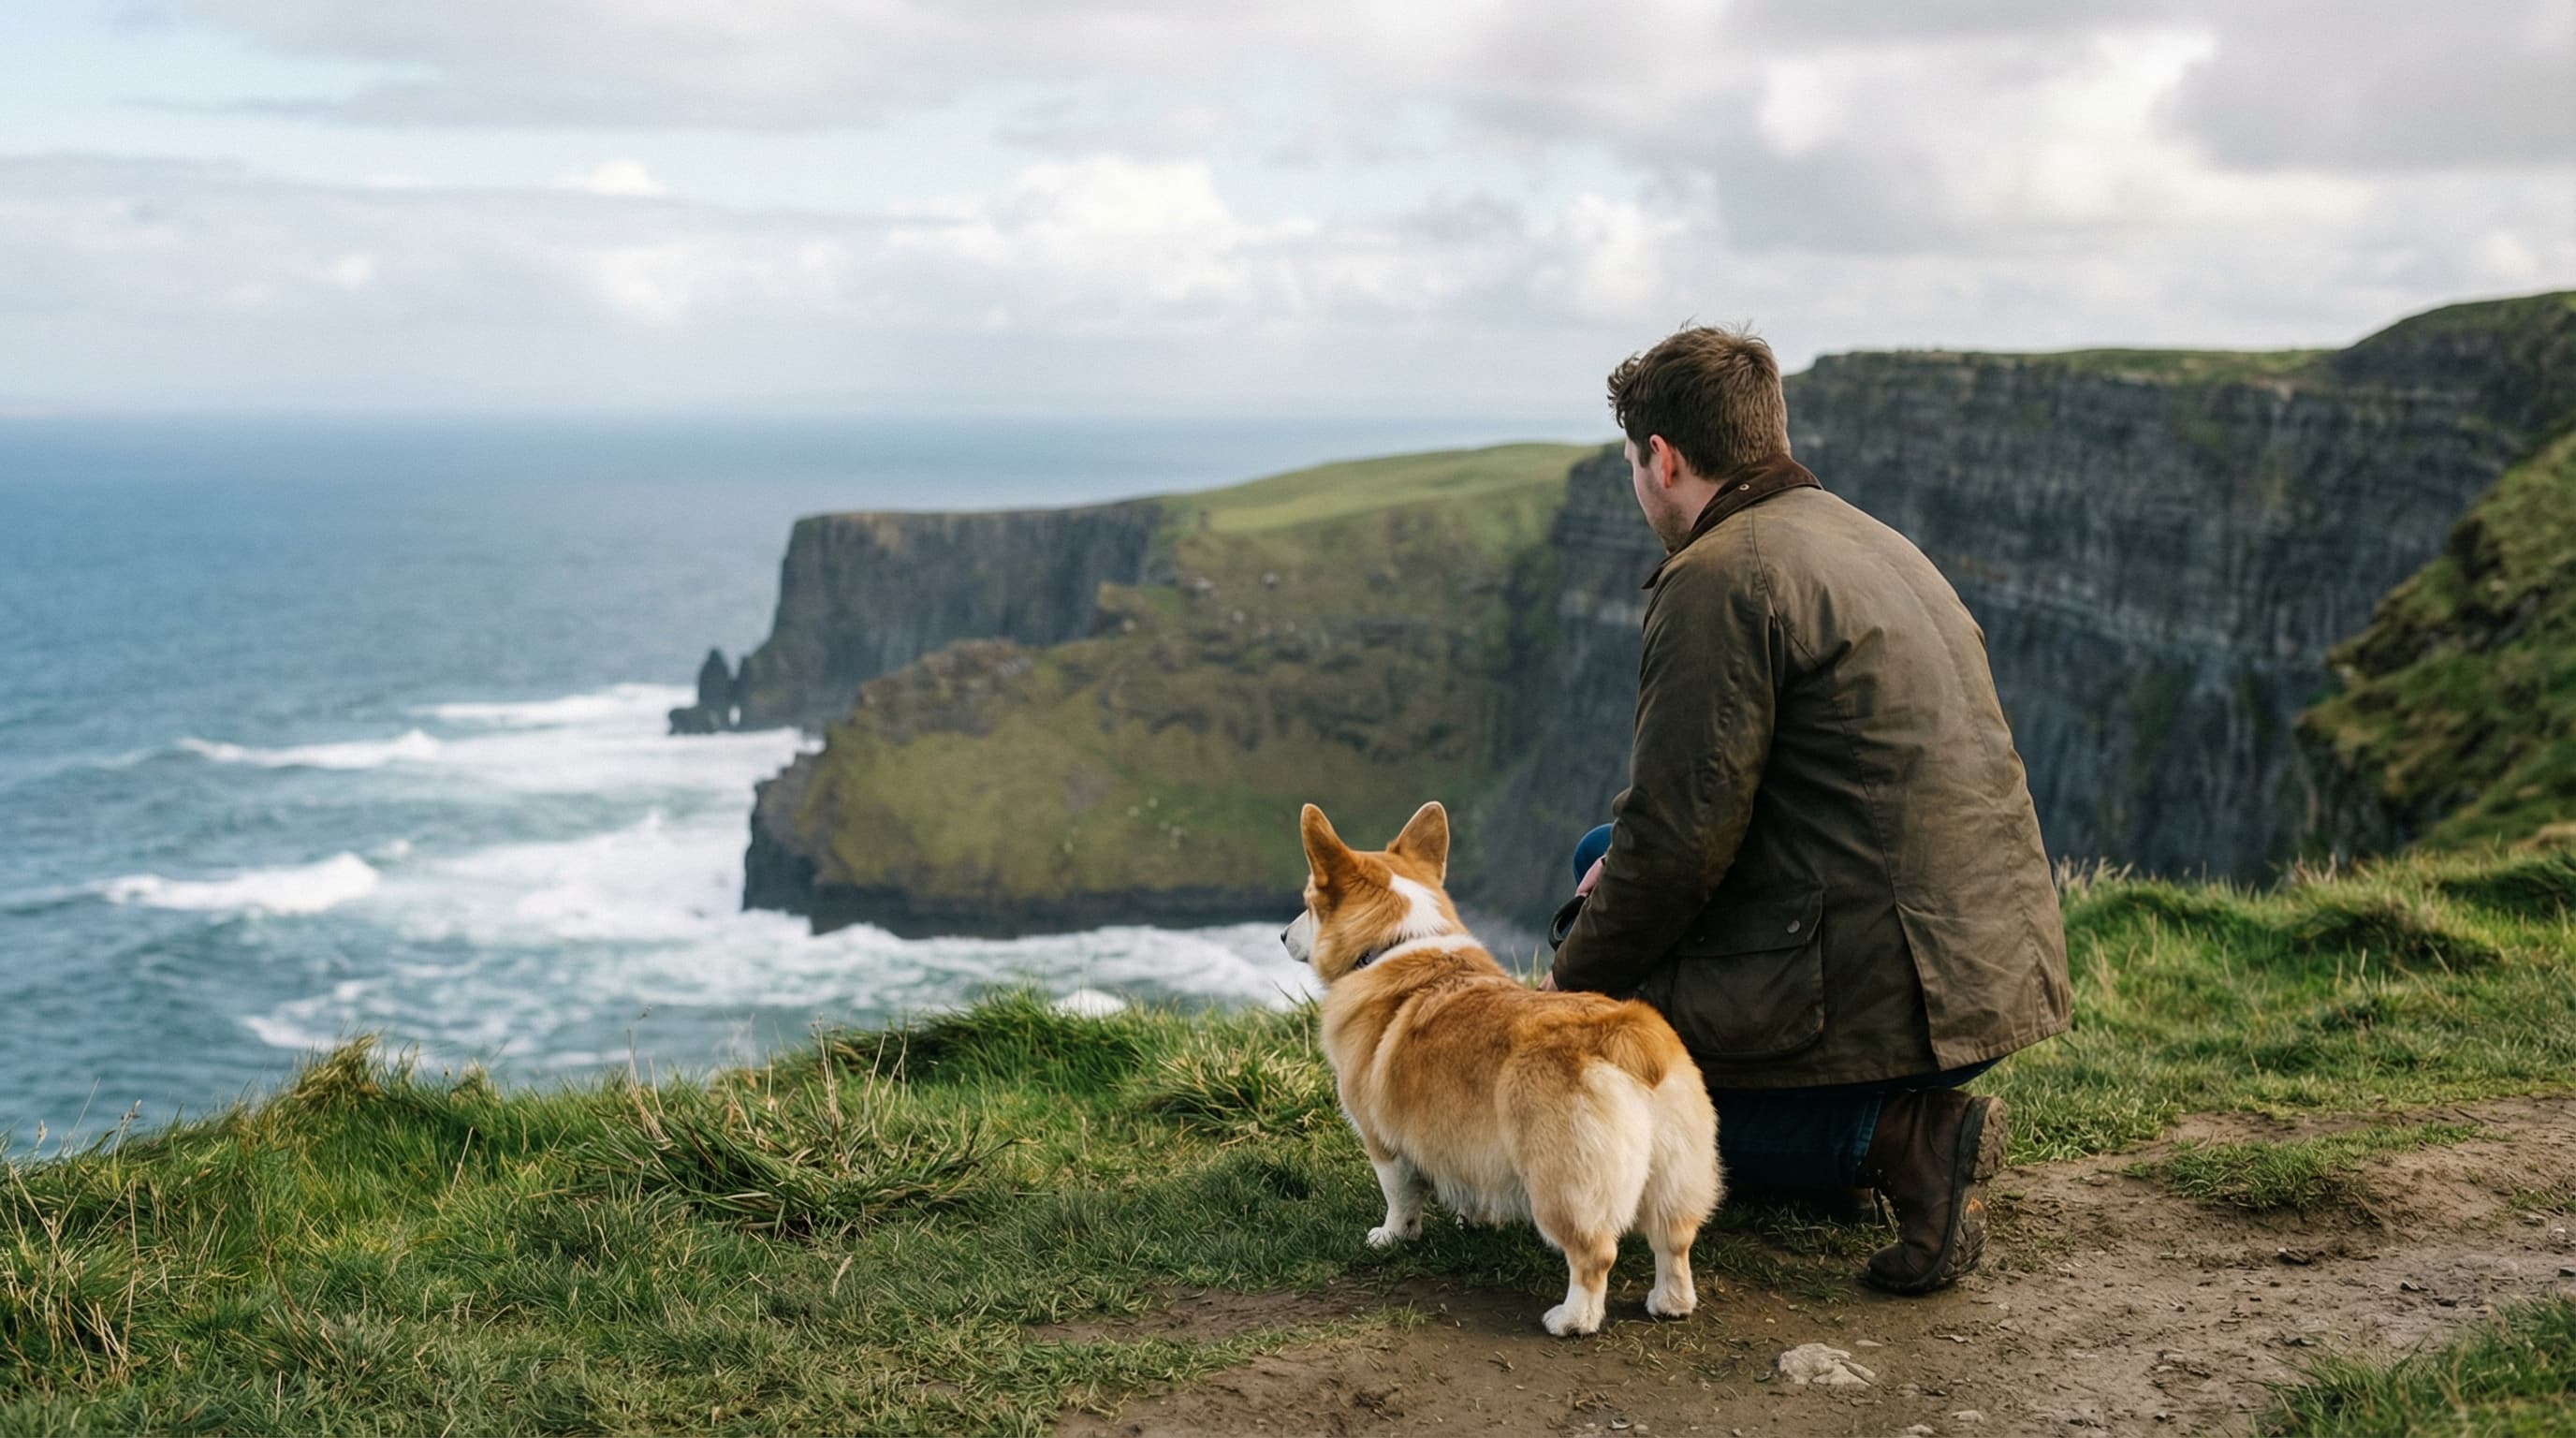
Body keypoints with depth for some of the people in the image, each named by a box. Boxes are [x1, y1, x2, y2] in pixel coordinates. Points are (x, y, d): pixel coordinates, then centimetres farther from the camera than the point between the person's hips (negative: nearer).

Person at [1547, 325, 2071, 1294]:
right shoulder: (1869, 542, 17)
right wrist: (1622, 865, 14)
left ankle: (1893, 1136, -8)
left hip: (1880, 991, -9)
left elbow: (1679, 839, -16)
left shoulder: (1715, 578, -14)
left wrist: (1571, 985, -1)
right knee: (1601, 857, 23)